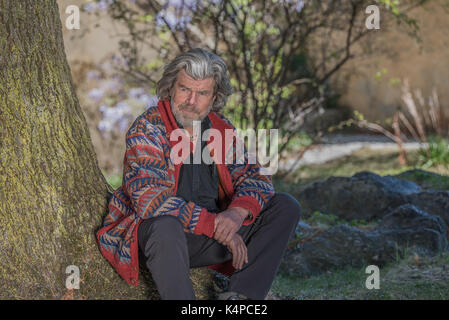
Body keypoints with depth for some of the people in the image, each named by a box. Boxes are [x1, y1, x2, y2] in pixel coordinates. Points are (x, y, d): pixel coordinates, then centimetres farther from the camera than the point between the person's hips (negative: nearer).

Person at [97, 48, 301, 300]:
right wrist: (214, 224, -26)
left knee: (285, 206, -6)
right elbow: (149, 198, -21)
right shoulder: (146, 130, -10)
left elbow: (255, 178, 4)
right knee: (165, 226, -40)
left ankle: (241, 296, -21)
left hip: (213, 231, 6)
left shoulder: (221, 128, 7)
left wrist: (237, 213, -20)